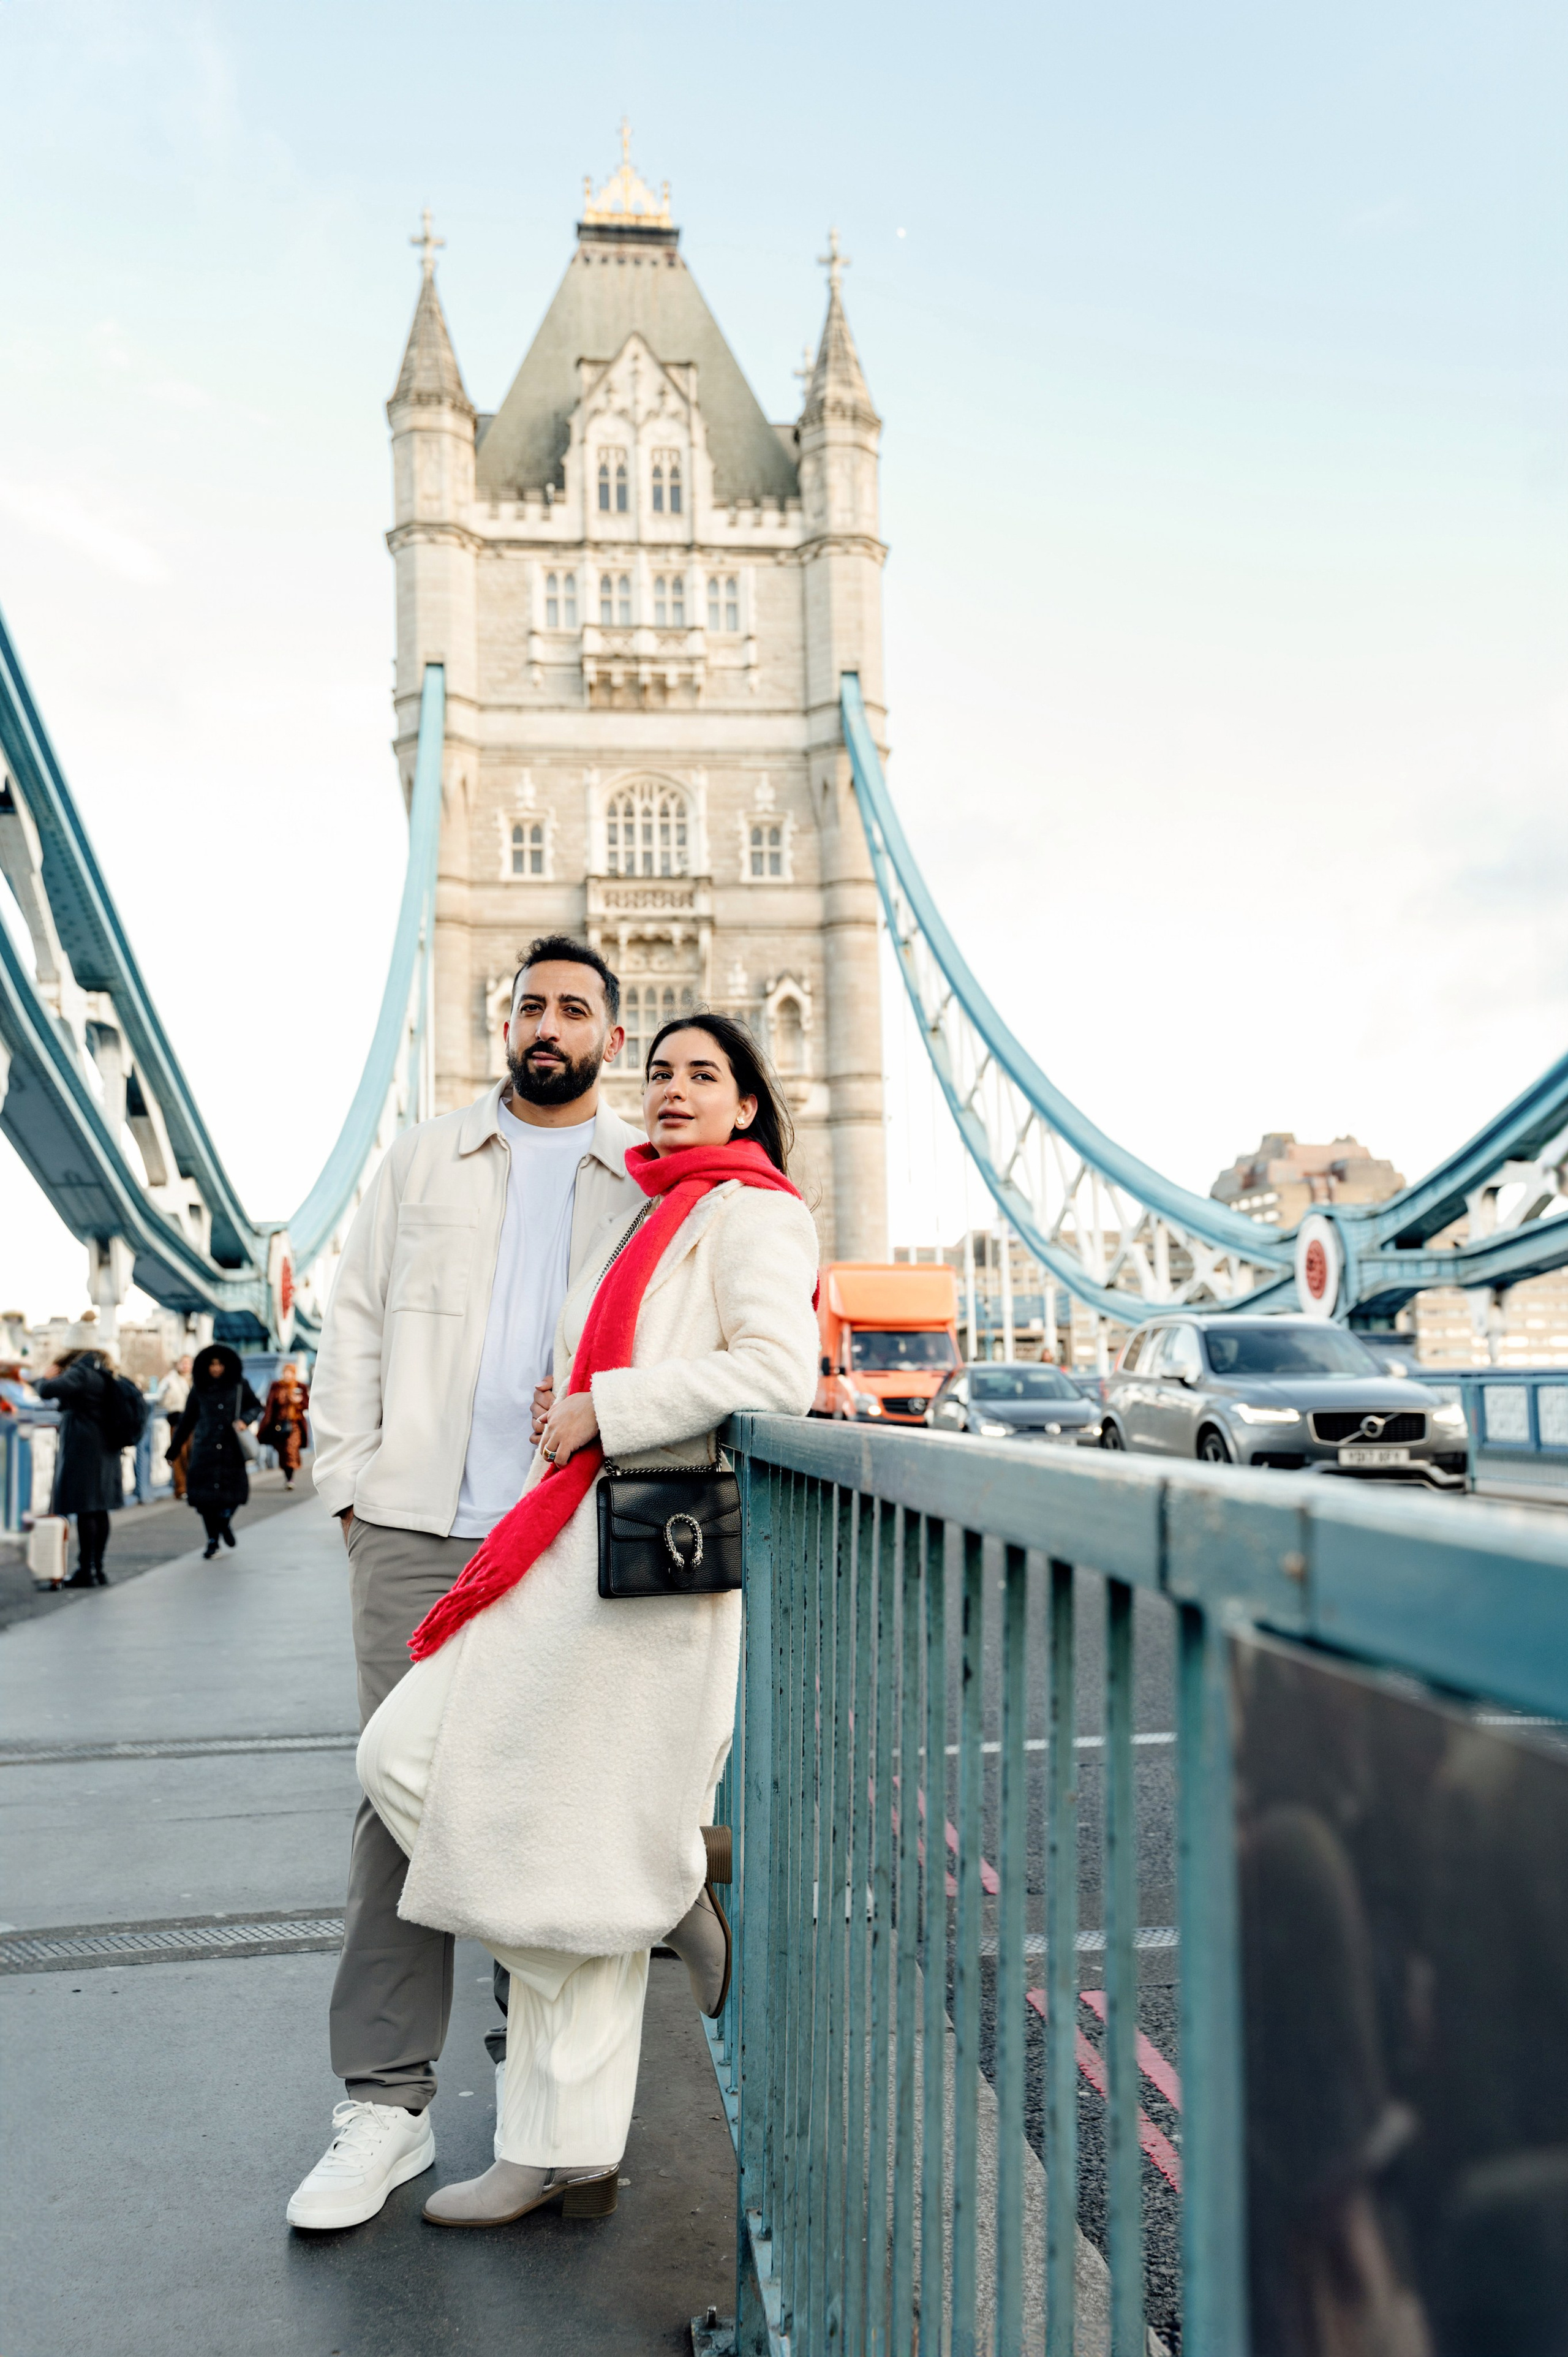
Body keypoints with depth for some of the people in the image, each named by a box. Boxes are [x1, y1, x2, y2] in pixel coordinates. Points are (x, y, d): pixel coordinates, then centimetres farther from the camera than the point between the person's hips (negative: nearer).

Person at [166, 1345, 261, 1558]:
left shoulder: (239, 1386, 5)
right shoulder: (199, 1389, 8)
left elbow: (256, 1406, 14)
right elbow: (187, 1420, 14)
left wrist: (244, 1420, -8)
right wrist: (173, 1450, 16)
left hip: (231, 1447, -1)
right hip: (205, 1449, 1)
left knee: (234, 1490, -8)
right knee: (205, 1494, -5)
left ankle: (225, 1522, 25)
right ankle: (212, 1540, 10)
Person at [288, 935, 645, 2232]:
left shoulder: (655, 1181, 11)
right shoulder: (424, 1158, 15)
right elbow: (355, 1322, 13)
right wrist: (350, 1479, 4)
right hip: (417, 1529, 1)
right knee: (403, 1796, -2)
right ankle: (387, 2103, 7)